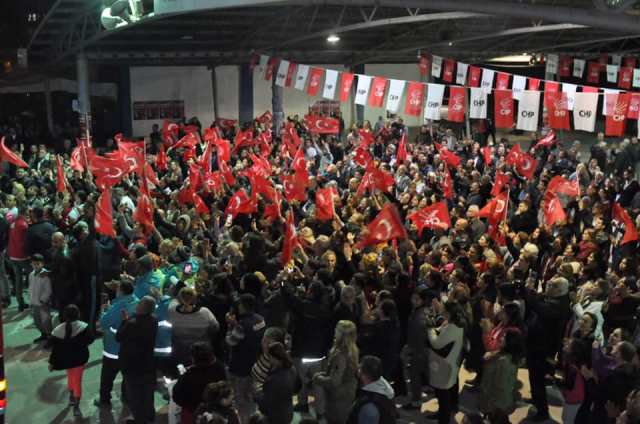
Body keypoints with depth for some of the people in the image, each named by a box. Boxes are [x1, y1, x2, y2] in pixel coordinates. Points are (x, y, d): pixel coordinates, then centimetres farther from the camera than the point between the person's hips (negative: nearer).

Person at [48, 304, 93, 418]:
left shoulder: (58, 330, -13)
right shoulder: (83, 327, -19)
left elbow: (55, 348, -8)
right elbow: (90, 340, -11)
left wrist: (51, 362, 2)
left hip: (66, 359, 2)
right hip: (79, 358, -2)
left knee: (70, 377, 27)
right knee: (77, 380, 6)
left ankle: (71, 397, 42)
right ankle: (76, 407, 1)